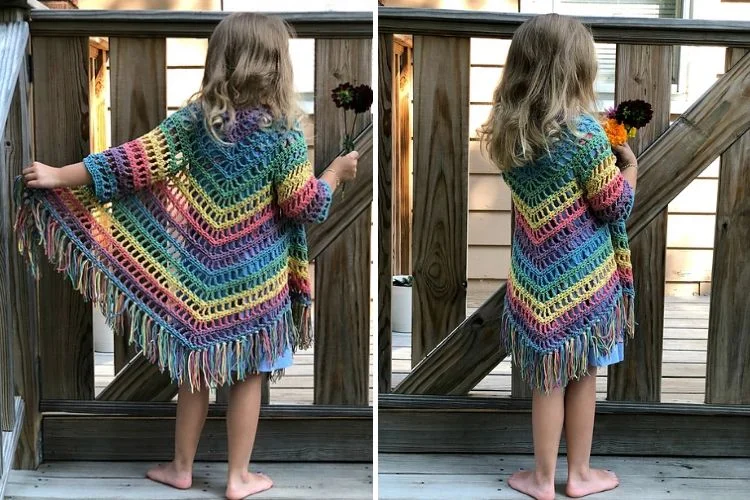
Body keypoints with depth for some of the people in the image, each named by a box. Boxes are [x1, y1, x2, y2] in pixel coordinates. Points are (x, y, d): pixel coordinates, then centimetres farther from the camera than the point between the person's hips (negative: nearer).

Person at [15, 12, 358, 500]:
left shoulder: (194, 118, -5)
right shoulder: (284, 132, -13)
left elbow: (133, 163, -7)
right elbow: (305, 206, -8)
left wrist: (58, 177, 1)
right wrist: (336, 173, 10)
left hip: (200, 276, 3)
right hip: (256, 278, -3)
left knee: (196, 372, 17)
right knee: (247, 376, 11)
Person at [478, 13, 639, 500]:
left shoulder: (507, 131, -2)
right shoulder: (585, 132, -19)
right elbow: (615, 205, -9)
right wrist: (629, 165, 9)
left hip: (536, 274, 4)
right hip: (584, 276, -4)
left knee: (548, 379, 16)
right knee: (583, 377, 15)